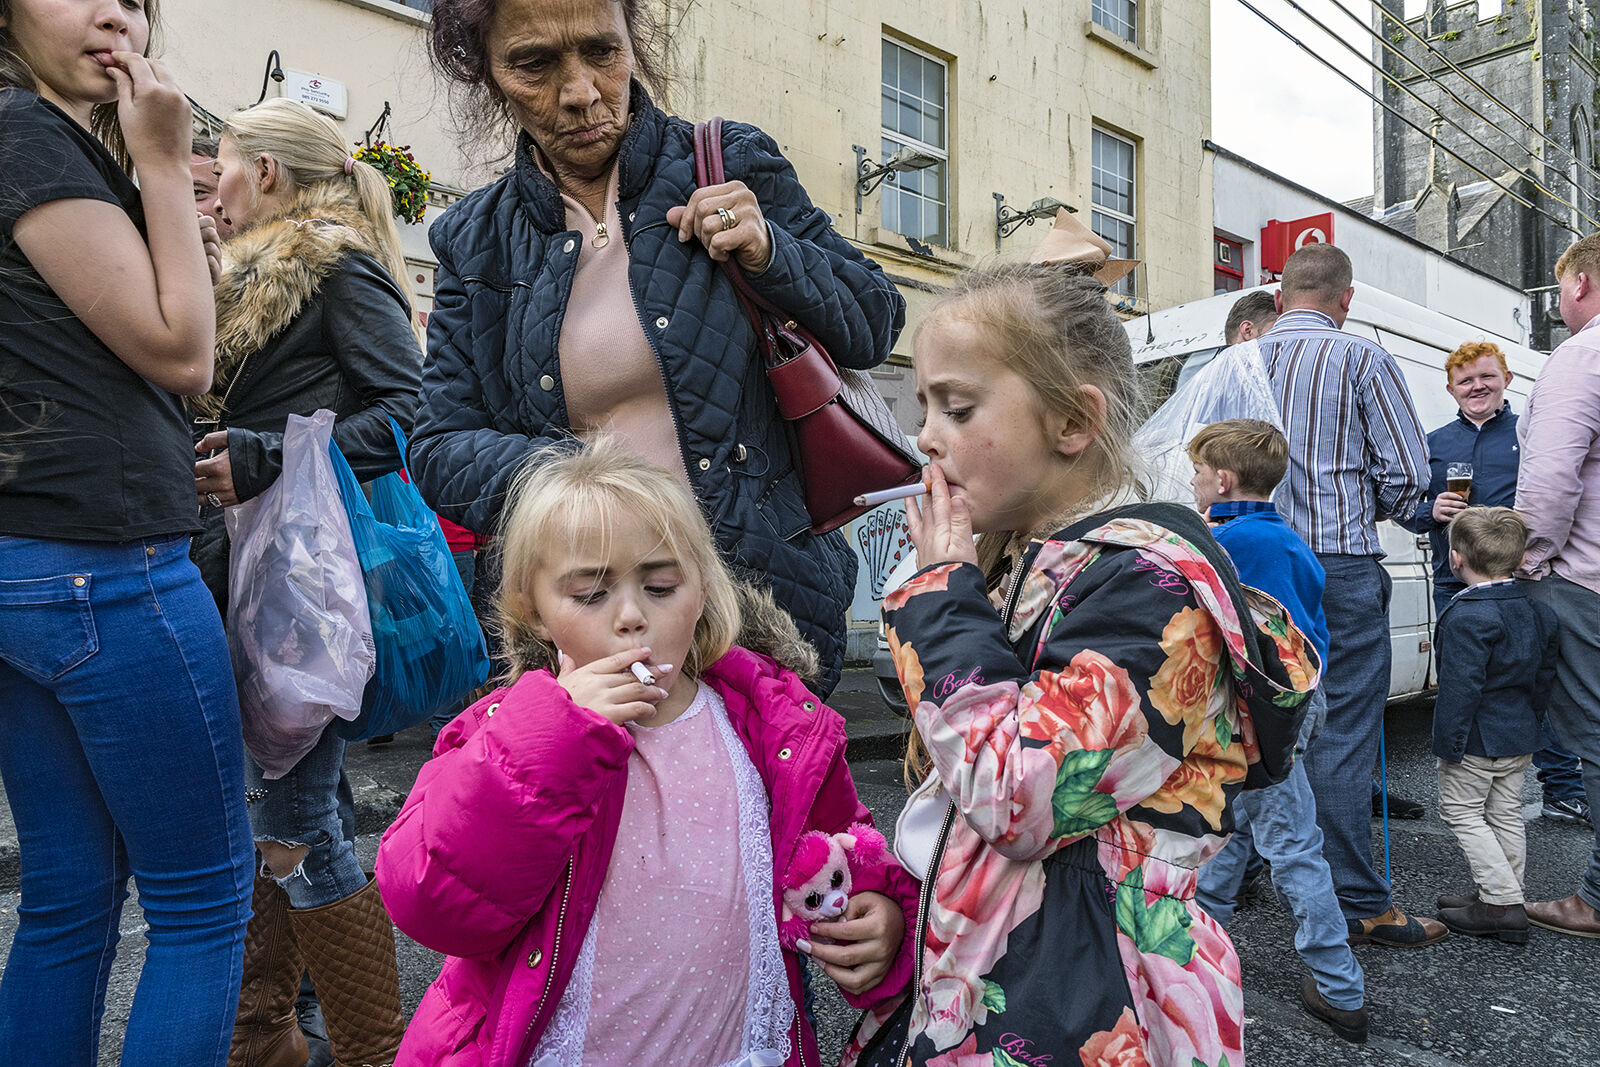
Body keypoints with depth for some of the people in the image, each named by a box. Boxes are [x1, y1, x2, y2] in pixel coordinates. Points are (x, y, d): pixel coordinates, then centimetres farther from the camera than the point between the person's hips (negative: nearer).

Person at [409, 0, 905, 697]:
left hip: (763, 594, -1)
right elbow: (439, 448, 3)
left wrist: (771, 254, -14)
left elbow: (874, 329, 6)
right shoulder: (475, 243, 6)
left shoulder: (734, 166, 1)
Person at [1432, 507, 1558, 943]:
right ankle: (1506, 900, 25)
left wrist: (1448, 741, -17)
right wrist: (1529, 720, 22)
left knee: (1461, 812, 3)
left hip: (1477, 741, -9)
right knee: (1506, 815, 16)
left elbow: (1461, 687, -24)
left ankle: (1501, 902, 0)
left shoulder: (1466, 617, -23)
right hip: (1520, 738, 9)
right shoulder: (1537, 610, 4)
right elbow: (1545, 674, 12)